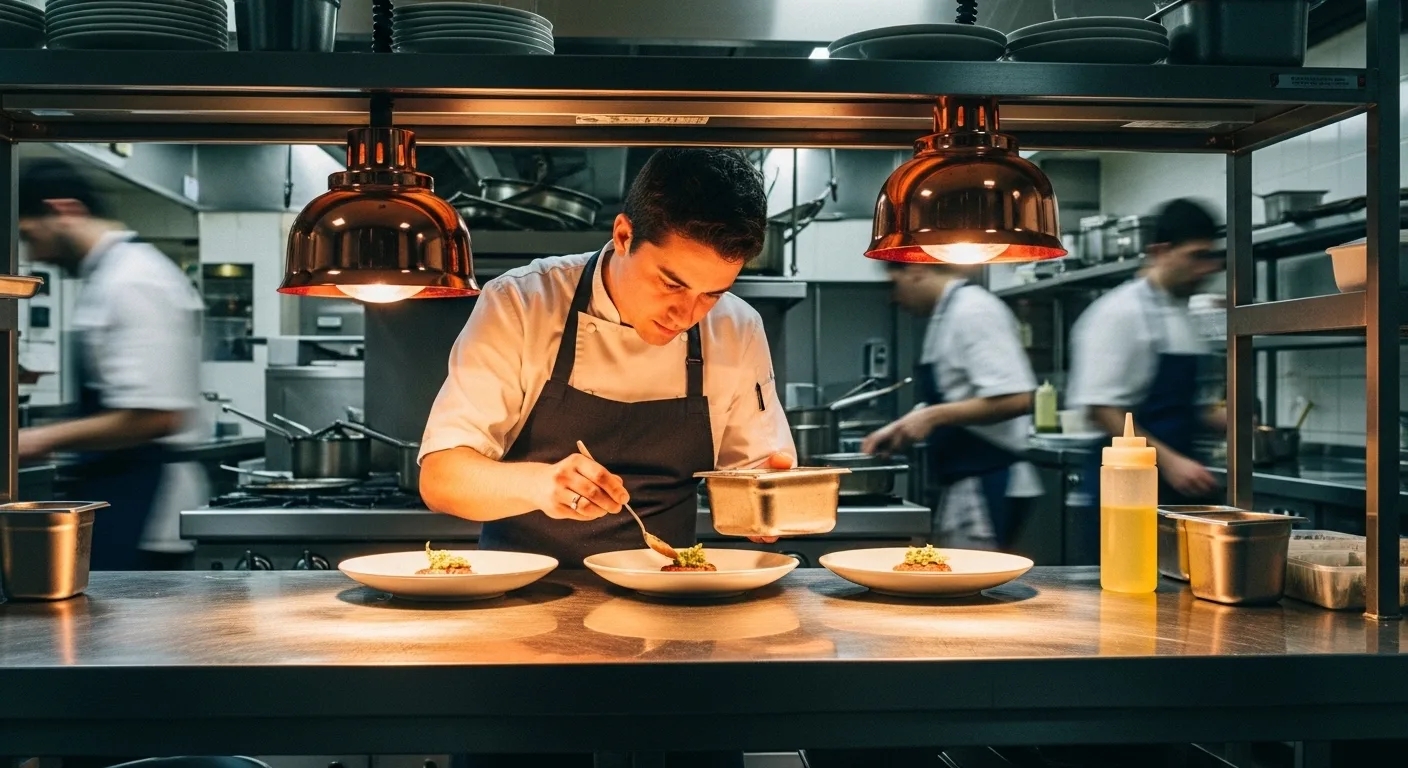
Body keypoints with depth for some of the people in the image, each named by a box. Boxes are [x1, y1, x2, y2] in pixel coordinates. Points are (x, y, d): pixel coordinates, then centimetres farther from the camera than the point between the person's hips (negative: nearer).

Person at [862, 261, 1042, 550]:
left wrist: (933, 416, -20)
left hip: (989, 485, -10)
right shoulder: (948, 314, 14)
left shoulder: (974, 311, -15)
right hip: (967, 485, 10)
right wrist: (899, 428, 15)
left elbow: (1015, 399, -25)